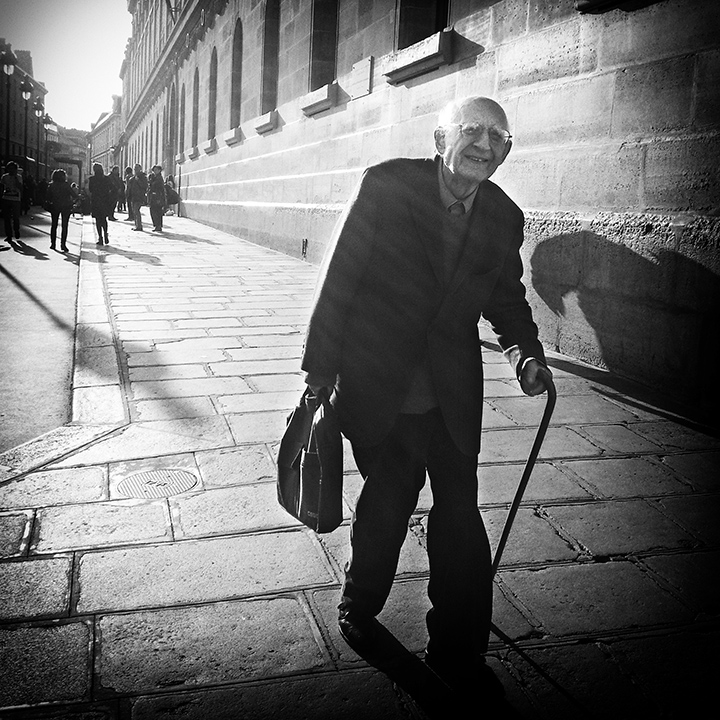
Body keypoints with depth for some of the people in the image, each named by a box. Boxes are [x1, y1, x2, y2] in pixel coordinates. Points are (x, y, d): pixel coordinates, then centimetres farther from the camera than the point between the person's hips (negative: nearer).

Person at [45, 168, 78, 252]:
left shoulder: (51, 185, -3)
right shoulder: (66, 185, -10)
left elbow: (47, 198, -2)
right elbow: (75, 196, -13)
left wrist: (52, 201, 15)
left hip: (54, 207, 2)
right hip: (66, 207, -2)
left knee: (54, 225, 13)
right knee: (64, 226, 2)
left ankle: (53, 244, 13)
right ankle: (63, 244, -3)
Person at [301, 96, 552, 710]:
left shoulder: (504, 218, 1)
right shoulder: (387, 186, -11)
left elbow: (507, 297, 14)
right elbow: (339, 280, -9)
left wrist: (526, 352, -6)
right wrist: (320, 371, -8)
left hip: (453, 398, 3)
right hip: (377, 389, -2)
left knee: (460, 518, 3)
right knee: (386, 505, 13)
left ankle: (459, 653, 23)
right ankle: (360, 607, 42)